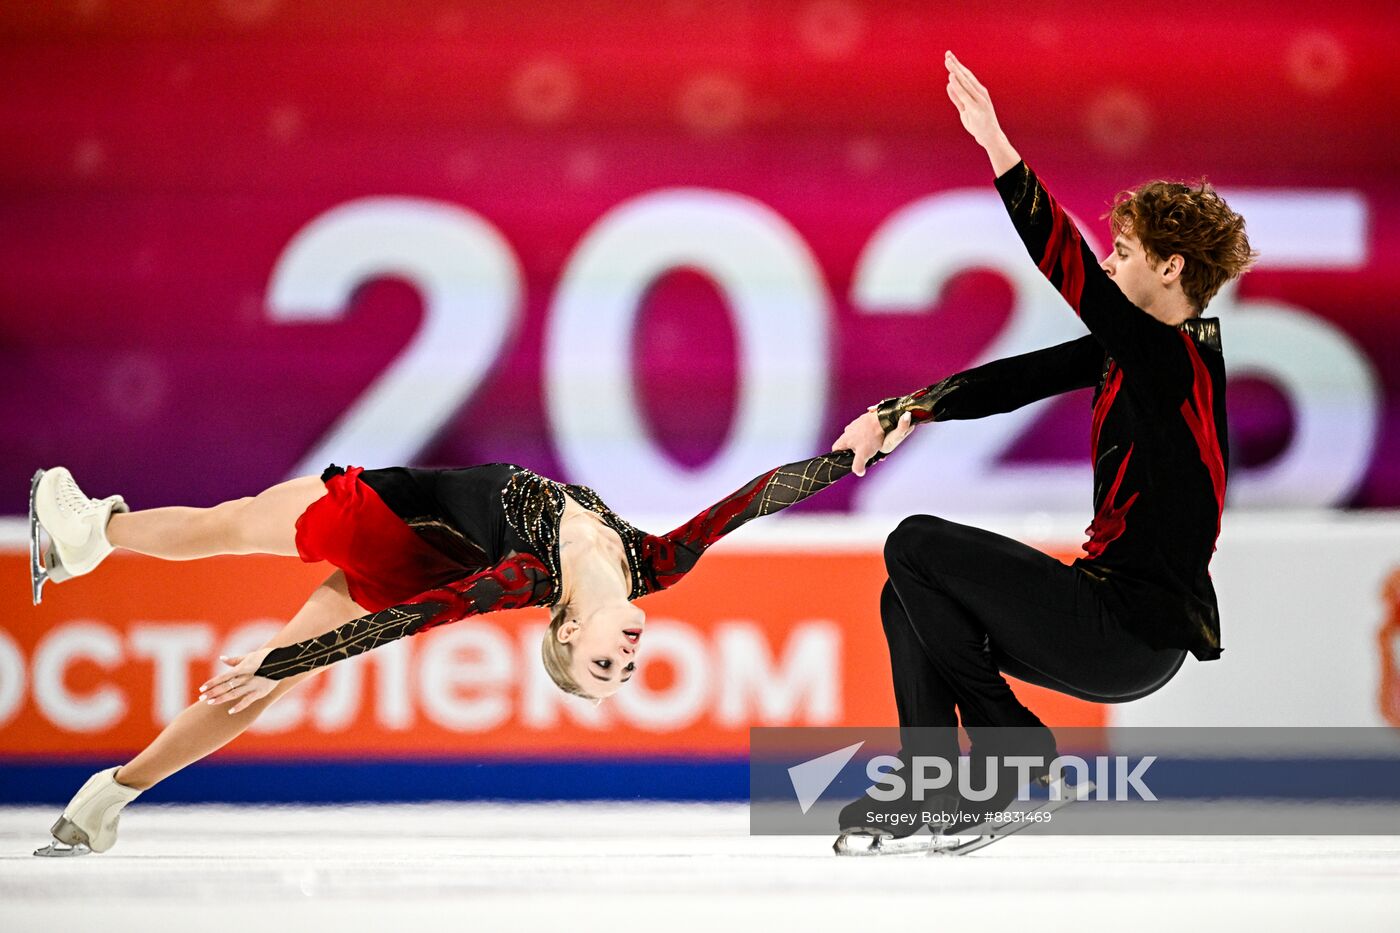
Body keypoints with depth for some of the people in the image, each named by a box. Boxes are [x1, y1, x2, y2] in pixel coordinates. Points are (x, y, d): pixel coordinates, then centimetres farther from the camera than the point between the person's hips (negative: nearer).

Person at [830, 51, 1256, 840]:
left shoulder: (1179, 361, -18)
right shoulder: (1129, 350, 10)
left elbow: (1068, 267, -28)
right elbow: (1016, 381, 10)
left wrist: (998, 148, -35)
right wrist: (893, 416, 3)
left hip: (1134, 634, -10)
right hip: (1115, 605, 10)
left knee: (916, 545, -8)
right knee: (909, 605, 11)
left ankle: (1010, 745, 3)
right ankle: (929, 791, 6)